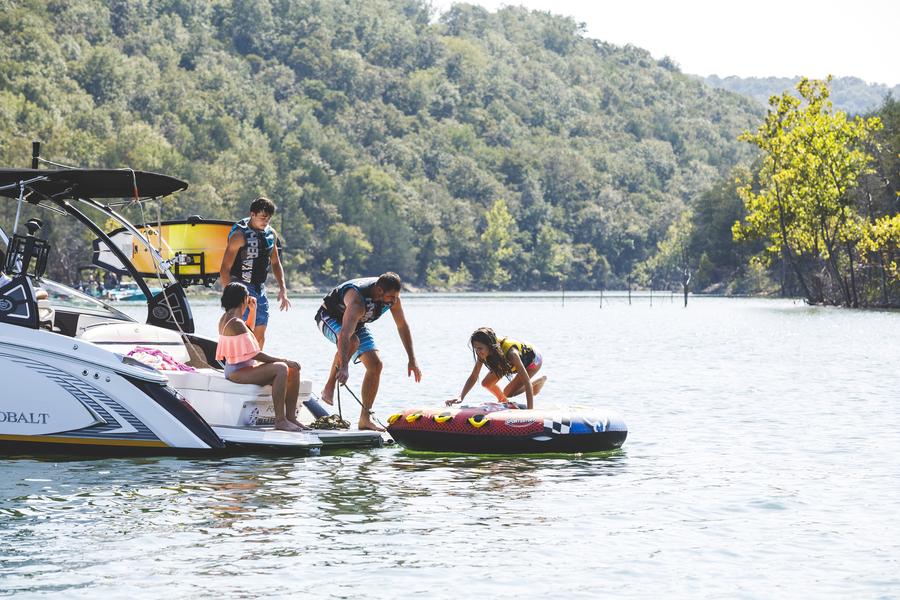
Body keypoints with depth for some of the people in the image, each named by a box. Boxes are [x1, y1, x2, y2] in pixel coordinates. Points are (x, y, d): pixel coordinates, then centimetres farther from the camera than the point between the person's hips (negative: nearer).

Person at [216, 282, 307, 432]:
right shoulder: (235, 323, -18)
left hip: (246, 367, 11)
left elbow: (249, 329, 38)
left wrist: (253, 310, 24)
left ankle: (290, 416, 0)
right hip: (238, 371, -11)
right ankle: (280, 420, -30)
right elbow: (254, 354, -21)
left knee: (293, 370, 1)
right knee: (281, 369, -30)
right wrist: (282, 360, -17)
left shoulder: (226, 318, 15)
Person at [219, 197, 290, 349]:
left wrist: (282, 288, 9)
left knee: (260, 336, 8)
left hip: (260, 289, 7)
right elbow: (225, 269, -16)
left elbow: (275, 263, 20)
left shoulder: (271, 234, 7)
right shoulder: (240, 235, -14)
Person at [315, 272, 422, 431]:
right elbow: (345, 334, -52)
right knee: (352, 341, -40)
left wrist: (412, 360, -8)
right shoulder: (357, 300, -41)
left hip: (356, 323, 7)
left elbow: (402, 327, -6)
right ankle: (329, 387, -25)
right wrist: (344, 367, -63)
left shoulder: (392, 296, -19)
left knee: (375, 365, -7)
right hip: (330, 317, -7)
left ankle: (365, 419, -2)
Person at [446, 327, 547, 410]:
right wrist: (460, 398, -33)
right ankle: (503, 401, 25)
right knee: (487, 383, -4)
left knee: (508, 393, -16)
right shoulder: (483, 353, -27)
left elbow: (527, 383, -44)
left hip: (533, 359, -6)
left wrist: (530, 410, -49)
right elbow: (473, 377, -18)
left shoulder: (510, 353, -44)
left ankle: (539, 381, 6)